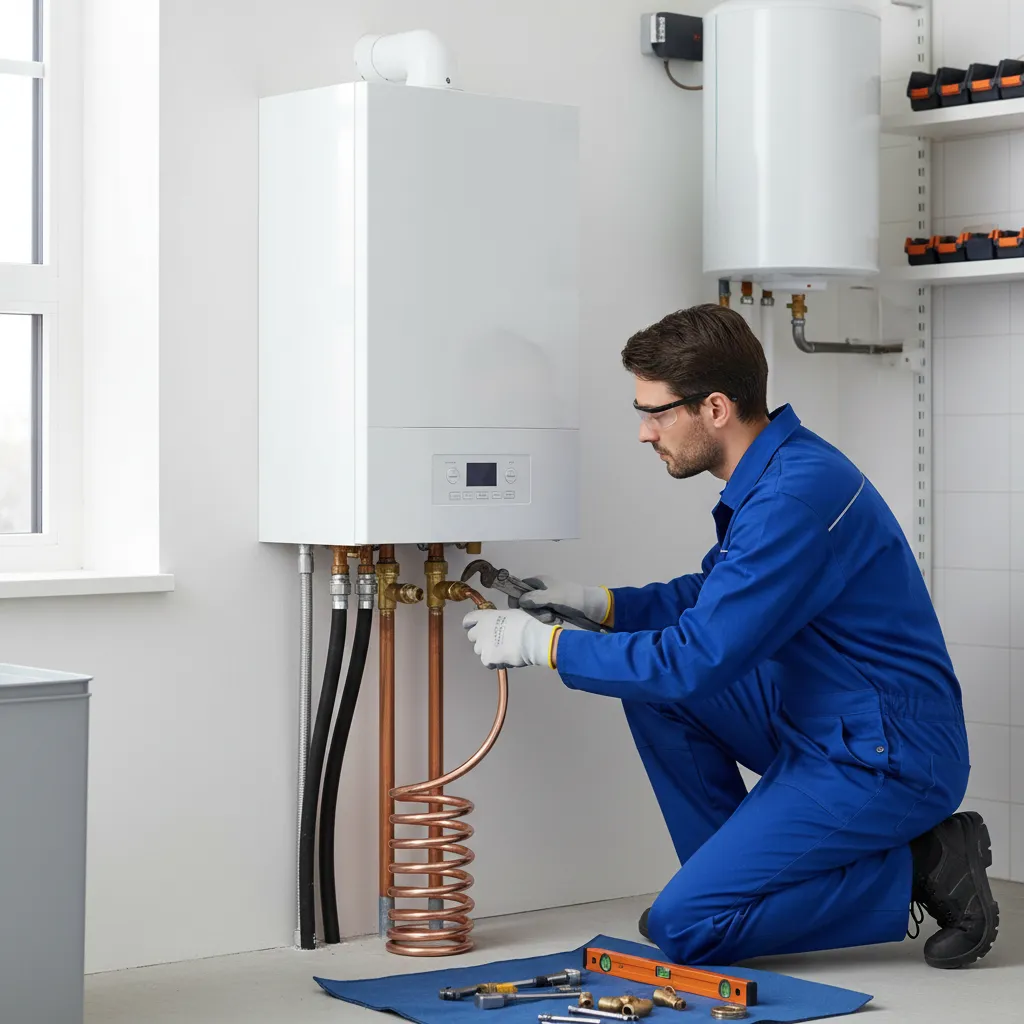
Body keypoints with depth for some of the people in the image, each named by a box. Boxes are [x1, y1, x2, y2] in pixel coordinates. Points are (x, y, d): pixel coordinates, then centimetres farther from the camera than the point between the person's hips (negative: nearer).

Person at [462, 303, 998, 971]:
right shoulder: (776, 469, 7)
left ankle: (920, 872, -3)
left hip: (885, 761, -10)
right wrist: (601, 604, 8)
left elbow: (698, 661, -25)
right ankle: (734, 874, 14)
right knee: (653, 683, 8)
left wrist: (545, 645, -15)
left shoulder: (797, 496, -25)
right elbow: (715, 594, 22)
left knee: (683, 927, -11)